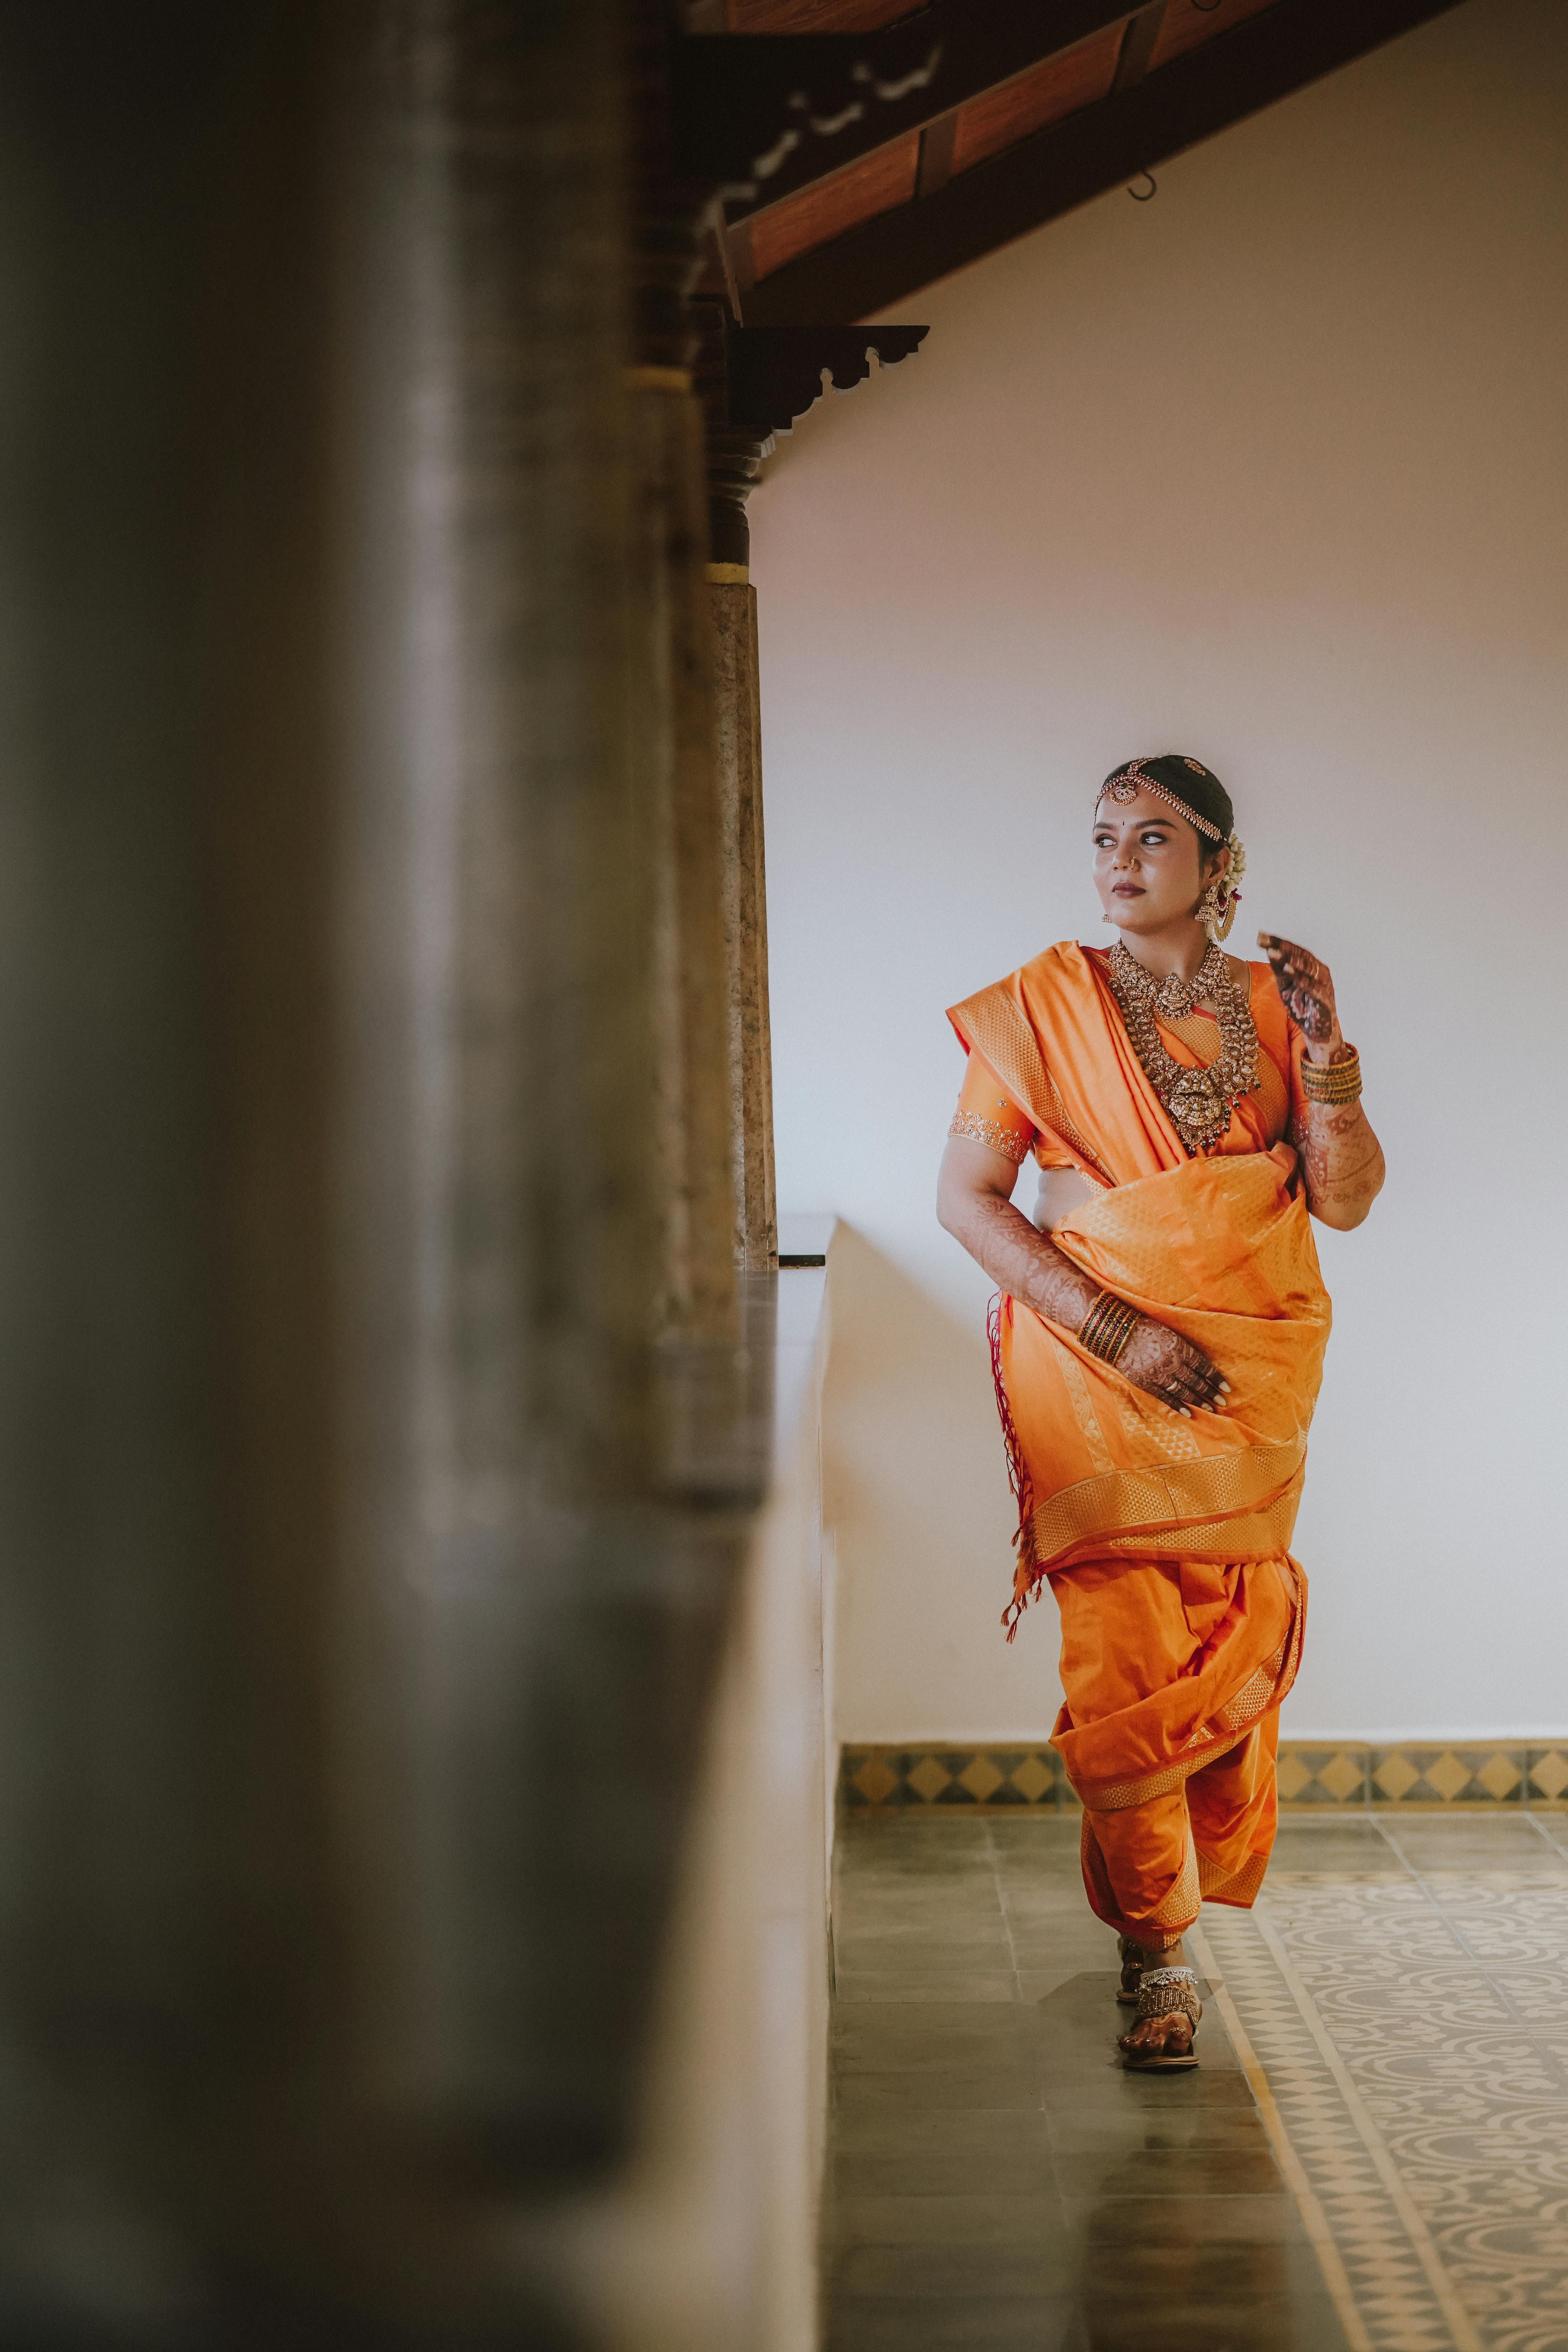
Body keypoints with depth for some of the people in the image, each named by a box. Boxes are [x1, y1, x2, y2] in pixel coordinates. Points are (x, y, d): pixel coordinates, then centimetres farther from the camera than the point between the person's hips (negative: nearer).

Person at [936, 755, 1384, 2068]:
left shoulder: (1276, 1001, 6)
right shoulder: (1045, 1006, -1)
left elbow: (1348, 1202, 4)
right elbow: (968, 1195, -5)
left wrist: (1328, 1059, -12)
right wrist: (1114, 1329, -14)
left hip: (1254, 1374, 3)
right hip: (1096, 1373, -2)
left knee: (1233, 1649, 7)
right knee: (1122, 1663, -8)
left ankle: (1207, 1878, 34)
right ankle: (1156, 1956, 4)